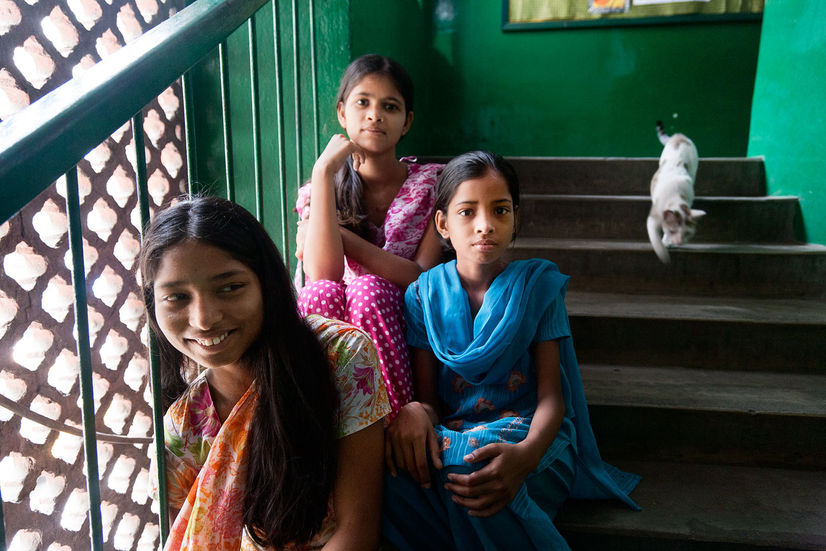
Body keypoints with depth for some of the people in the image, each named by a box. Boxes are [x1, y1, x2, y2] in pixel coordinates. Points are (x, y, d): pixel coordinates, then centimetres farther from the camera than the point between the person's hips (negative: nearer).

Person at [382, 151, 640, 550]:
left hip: (531, 437, -1)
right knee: (402, 467, -33)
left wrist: (525, 454, -31)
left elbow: (551, 396, -7)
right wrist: (413, 411, -25)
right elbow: (429, 399, 3)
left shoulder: (538, 283, -1)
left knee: (466, 464, -36)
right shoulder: (425, 294, 4)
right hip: (452, 430, 2)